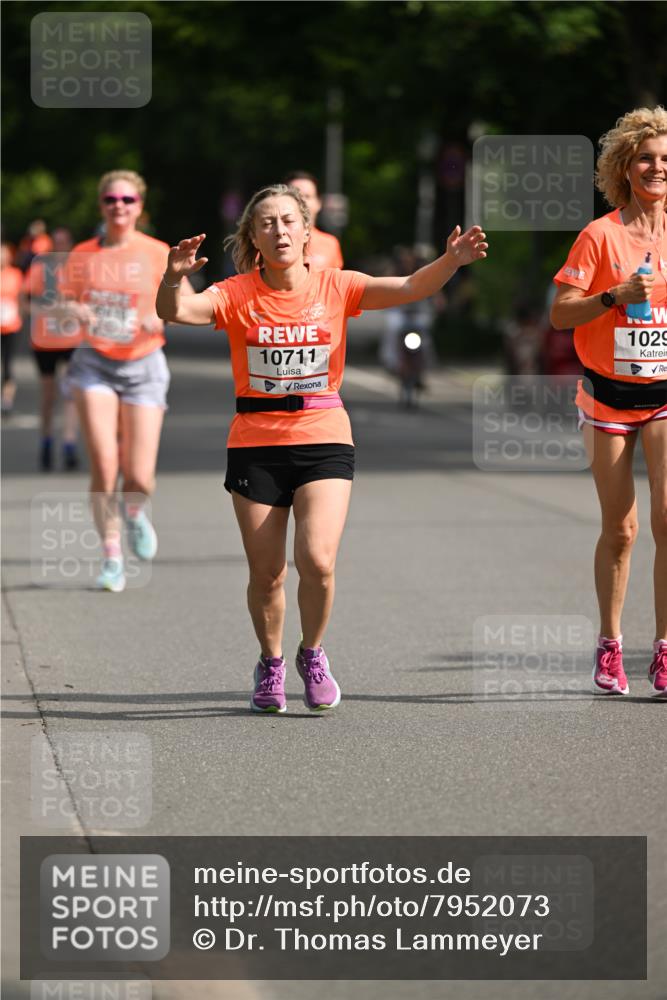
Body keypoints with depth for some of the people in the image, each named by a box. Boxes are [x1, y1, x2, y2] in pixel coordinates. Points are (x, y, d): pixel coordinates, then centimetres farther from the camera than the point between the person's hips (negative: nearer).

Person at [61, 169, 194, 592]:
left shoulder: (157, 254, -3)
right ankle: (112, 558, 0)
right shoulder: (82, 255, 3)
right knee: (104, 465, -14)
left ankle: (134, 512, 31)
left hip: (143, 365, -1)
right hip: (95, 363, 1)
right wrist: (76, 312, -13)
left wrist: (162, 315, -22)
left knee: (139, 477, -7)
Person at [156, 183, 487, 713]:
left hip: (324, 440, 0)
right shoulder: (238, 294, -3)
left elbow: (410, 288, -9)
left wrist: (450, 261, -27)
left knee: (317, 560, -16)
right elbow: (175, 311, -16)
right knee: (266, 574, 4)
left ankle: (312, 654, 13)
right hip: (256, 444, 0)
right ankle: (271, 664, 31)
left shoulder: (335, 287, -1)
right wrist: (174, 277, -37)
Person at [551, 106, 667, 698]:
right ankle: (610, 645, 19)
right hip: (609, 394, -1)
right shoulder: (601, 236, -5)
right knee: (619, 528, 5)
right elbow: (561, 314, -8)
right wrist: (616, 295, -20)